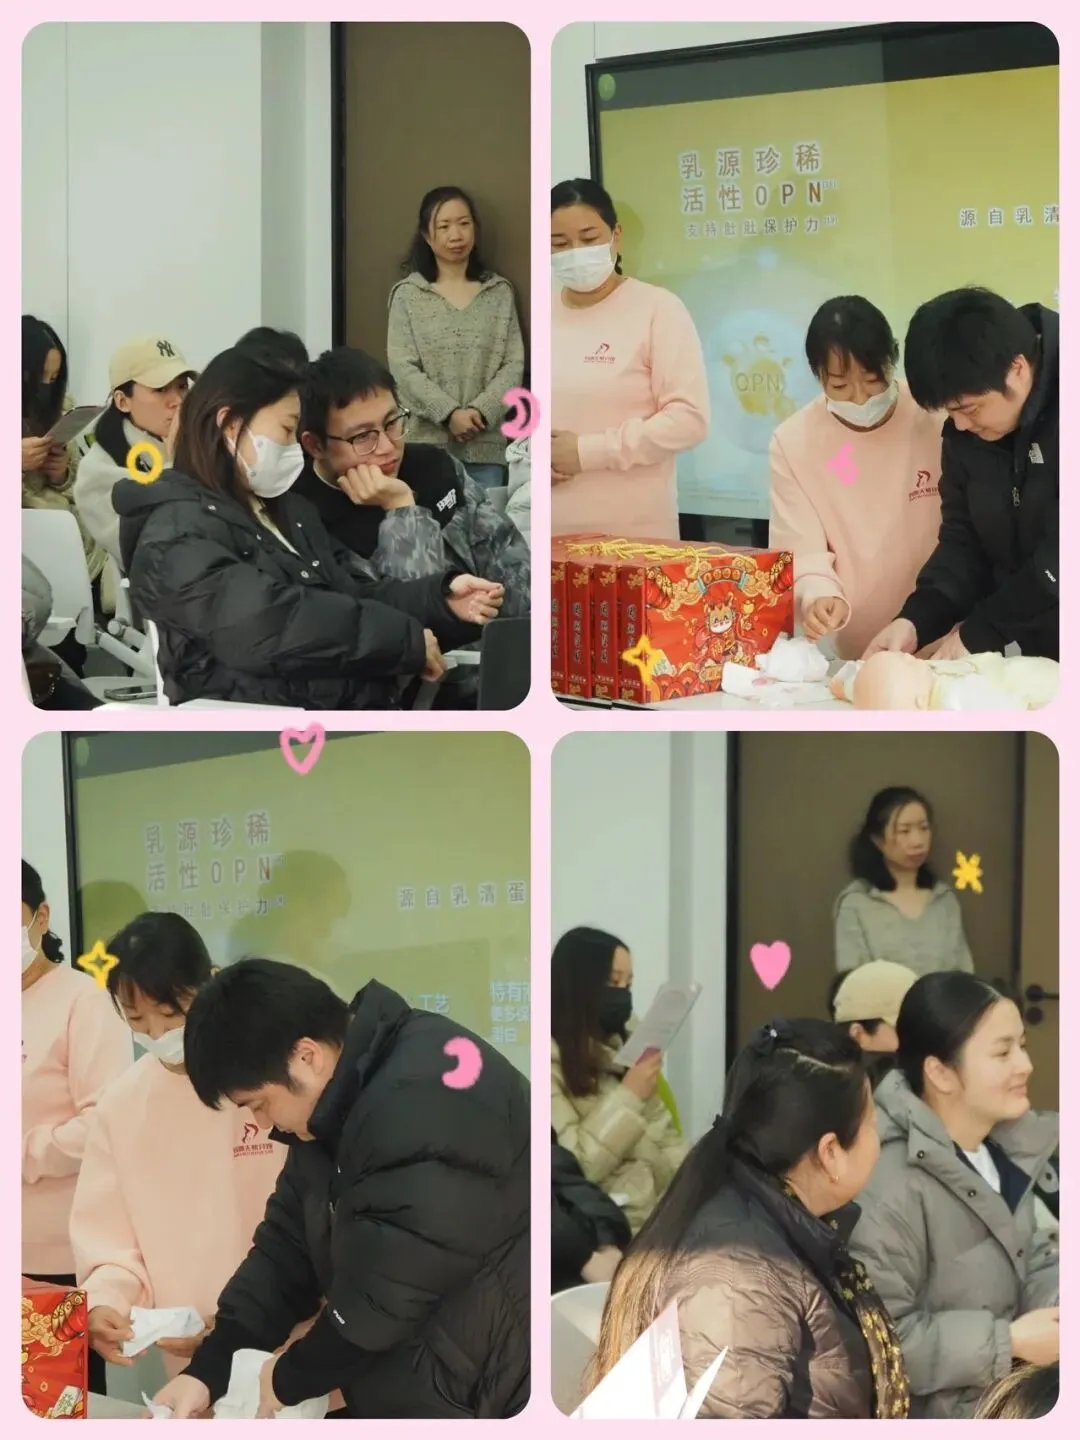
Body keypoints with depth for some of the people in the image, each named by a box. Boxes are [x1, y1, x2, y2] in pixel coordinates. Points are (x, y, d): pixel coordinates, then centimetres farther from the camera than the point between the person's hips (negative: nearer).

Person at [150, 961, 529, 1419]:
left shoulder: (425, 1104, -26)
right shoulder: (338, 1106, 8)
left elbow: (387, 1295, -25)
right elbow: (287, 1244, 11)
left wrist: (288, 1378, -10)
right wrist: (210, 1369, 0)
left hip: (484, 1401, -9)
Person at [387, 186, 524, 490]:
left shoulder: (500, 292, 9)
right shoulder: (408, 295, 4)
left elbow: (514, 364, 4)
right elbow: (403, 368, -3)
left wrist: (481, 411, -12)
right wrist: (449, 414, -14)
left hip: (486, 444, 2)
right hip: (429, 442, -2)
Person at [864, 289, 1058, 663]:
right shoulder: (965, 431, 4)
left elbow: (1062, 552, -23)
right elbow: (965, 539, 8)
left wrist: (980, 632, -18)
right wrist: (915, 621, -9)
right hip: (1036, 653, 6)